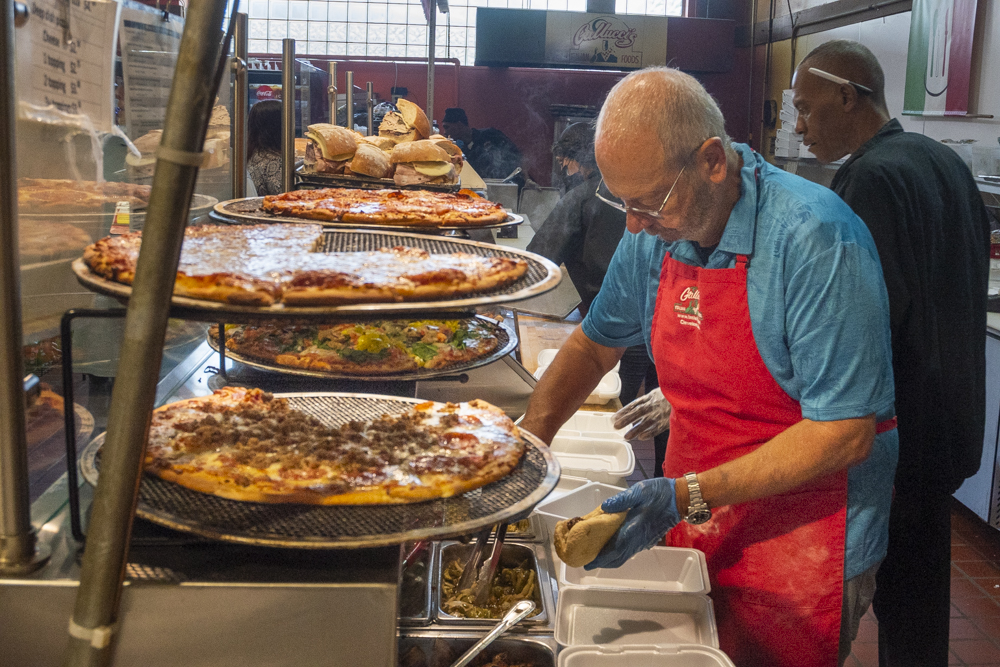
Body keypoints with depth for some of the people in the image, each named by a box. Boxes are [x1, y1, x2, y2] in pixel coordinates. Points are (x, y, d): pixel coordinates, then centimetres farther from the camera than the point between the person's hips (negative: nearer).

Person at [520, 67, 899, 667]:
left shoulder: (816, 239, -24)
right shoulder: (654, 232, -3)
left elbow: (845, 432, -24)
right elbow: (596, 343, 12)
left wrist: (689, 496, -28)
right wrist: (527, 443, -2)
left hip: (802, 546, -6)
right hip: (690, 527, 6)